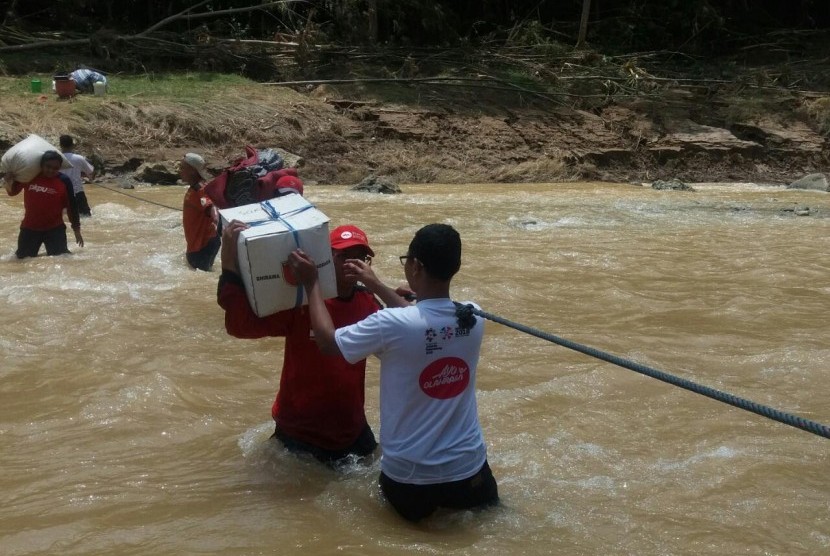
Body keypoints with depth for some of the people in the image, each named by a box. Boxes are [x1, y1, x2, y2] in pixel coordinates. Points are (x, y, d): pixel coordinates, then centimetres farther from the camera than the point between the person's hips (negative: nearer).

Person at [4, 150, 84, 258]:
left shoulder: (64, 181, -10)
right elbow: (12, 191, 9)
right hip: (29, 228, 2)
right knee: (23, 258, 11)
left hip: (55, 229, -2)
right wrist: (9, 182, -14)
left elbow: (71, 206, -4)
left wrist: (76, 230, -3)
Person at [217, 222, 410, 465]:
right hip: (299, 434, -4)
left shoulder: (367, 301, -4)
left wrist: (376, 285, -24)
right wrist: (230, 263, -35)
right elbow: (241, 325, -28)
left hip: (352, 432, 4)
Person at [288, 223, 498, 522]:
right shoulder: (474, 318, -8)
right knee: (489, 509, 31)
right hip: (469, 469, 2)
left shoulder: (391, 325, -22)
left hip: (409, 475, -1)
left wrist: (311, 284, 7)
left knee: (415, 511, 33)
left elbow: (328, 341, -4)